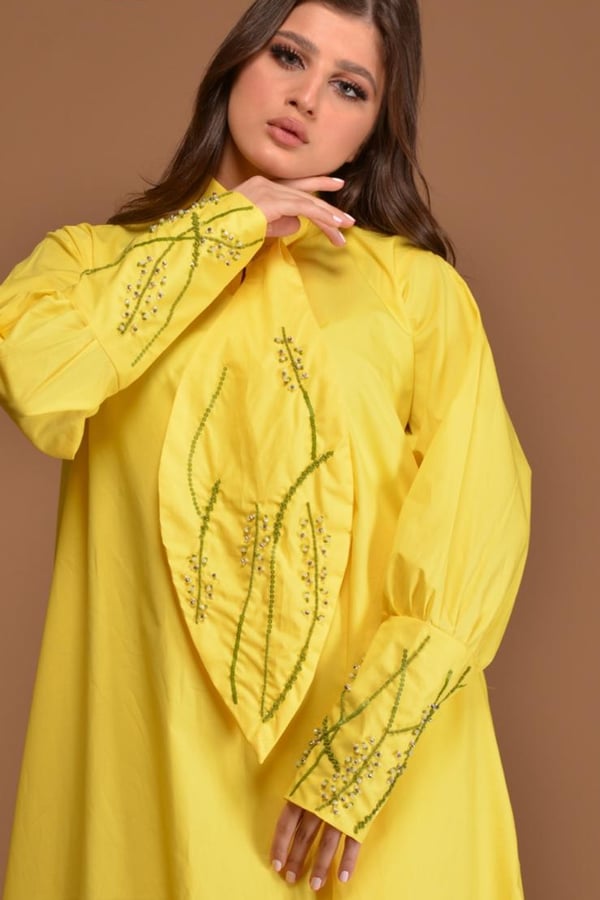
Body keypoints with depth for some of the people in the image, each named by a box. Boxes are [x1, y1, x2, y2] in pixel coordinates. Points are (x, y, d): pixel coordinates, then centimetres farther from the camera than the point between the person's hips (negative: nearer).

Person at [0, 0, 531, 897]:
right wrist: (220, 233, -4)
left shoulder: (419, 286, 2)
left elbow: (480, 512, -7)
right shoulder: (95, 260, 8)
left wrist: (362, 753, -16)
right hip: (162, 753, 1)